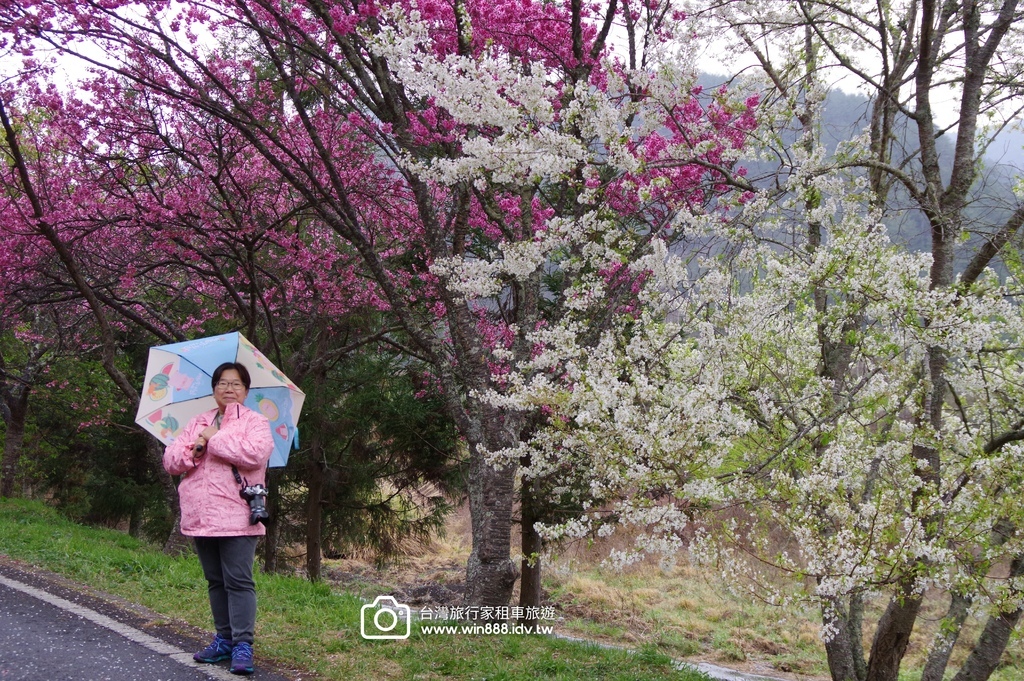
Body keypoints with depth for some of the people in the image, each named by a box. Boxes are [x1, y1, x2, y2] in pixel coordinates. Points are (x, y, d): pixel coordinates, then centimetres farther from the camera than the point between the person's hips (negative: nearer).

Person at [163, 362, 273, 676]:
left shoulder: (255, 422, 0)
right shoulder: (198, 423, 16)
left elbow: (254, 453, -21)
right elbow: (170, 460, 10)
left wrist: (214, 439, -12)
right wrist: (192, 451, -12)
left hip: (235, 517, -6)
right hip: (200, 516, 6)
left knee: (238, 581, -8)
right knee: (216, 581, 12)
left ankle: (242, 645, -7)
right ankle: (225, 639, 21)